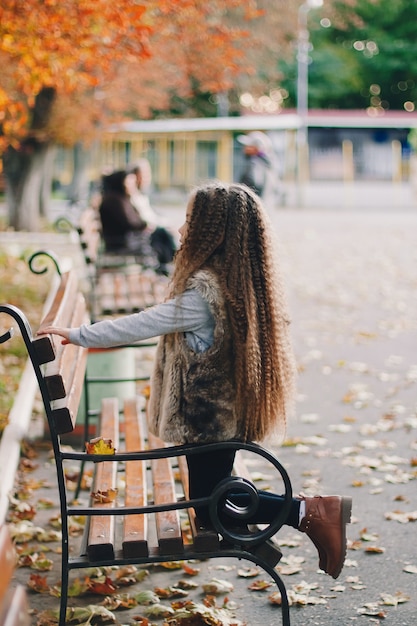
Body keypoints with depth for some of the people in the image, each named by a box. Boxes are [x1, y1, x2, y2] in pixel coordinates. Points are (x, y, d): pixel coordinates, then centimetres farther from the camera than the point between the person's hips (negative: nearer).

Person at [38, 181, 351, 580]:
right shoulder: (237, 280, 2)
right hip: (229, 411, 9)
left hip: (210, 417, -9)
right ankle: (316, 511, 19)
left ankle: (306, 512, -2)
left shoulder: (204, 290, -26)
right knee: (213, 494, 23)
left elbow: (142, 324, -20)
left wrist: (77, 336, -9)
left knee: (210, 507, 6)